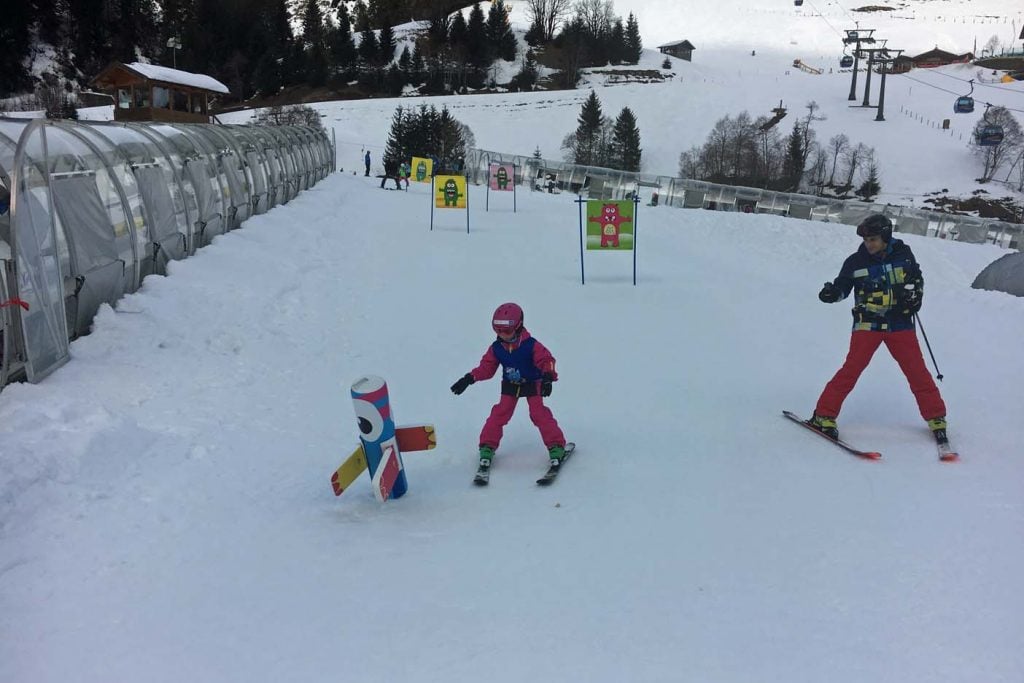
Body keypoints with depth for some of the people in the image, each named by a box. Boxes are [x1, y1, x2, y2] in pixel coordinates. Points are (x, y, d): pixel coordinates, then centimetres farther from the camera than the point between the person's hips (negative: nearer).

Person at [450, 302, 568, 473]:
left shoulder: (531, 345, -23)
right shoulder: (496, 348, -11)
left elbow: (547, 360, -21)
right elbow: (486, 367, -3)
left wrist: (548, 377, -38)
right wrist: (469, 378, -12)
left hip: (532, 384, -3)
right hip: (509, 386, 3)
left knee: (540, 414, -14)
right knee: (499, 414, -6)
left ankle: (556, 446, -6)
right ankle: (487, 446, 4)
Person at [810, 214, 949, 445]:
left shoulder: (903, 254, 1)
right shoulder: (855, 261, -3)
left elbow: (917, 278, 19)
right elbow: (842, 287, 5)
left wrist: (916, 296, 2)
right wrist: (831, 293, -17)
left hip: (900, 324, 2)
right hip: (868, 324, -2)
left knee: (917, 372, 3)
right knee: (852, 369, -13)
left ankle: (936, 419, 18)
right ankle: (824, 415, -7)